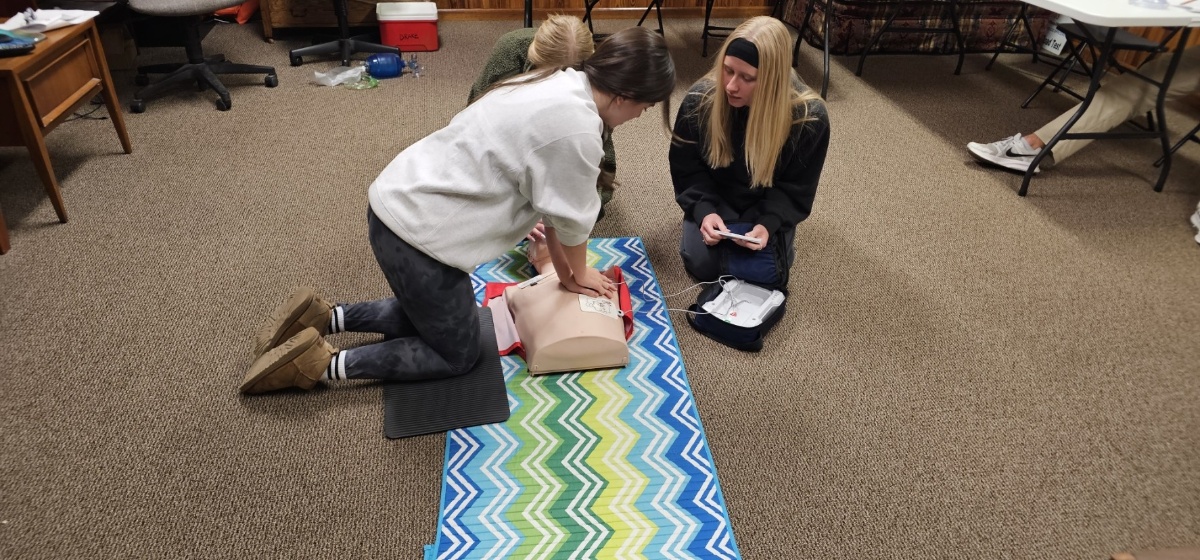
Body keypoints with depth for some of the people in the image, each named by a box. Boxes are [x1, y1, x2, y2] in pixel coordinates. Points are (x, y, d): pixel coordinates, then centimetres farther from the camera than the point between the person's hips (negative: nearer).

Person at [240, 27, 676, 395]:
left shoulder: (558, 85, 8)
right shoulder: (575, 126, -22)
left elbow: (551, 199, 13)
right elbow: (572, 221, -10)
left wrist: (563, 269, 18)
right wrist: (578, 275, 10)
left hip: (399, 202, 9)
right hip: (419, 233, -9)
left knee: (430, 316, 28)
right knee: (457, 355, 11)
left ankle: (322, 316, 23)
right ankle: (322, 363, 8)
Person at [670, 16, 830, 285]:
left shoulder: (809, 117, -26)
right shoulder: (700, 99, -23)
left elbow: (796, 189, -15)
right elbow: (686, 169, -10)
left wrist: (768, 223, -32)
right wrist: (704, 211, -27)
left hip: (768, 206, -1)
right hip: (716, 199, 1)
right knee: (702, 265, -16)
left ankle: (780, 238, 19)